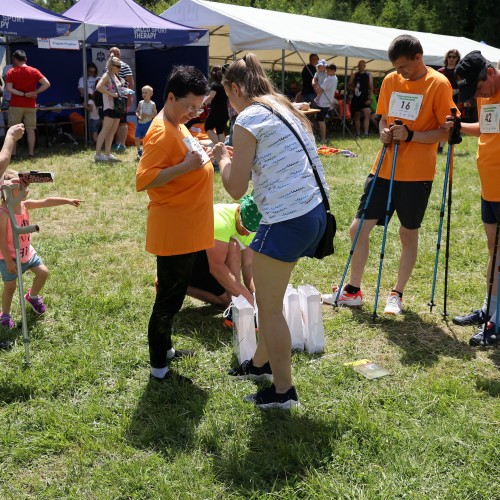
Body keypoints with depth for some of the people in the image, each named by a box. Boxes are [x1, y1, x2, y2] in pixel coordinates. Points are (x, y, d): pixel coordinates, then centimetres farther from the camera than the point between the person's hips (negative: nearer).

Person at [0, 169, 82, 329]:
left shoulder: (25, 205, -7)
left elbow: (46, 202, -8)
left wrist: (67, 200, -17)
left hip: (27, 251, 7)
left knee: (43, 272, 8)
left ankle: (32, 297, 36)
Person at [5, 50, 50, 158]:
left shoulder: (11, 72, -2)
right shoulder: (33, 71, 2)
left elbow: (9, 89, -12)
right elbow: (47, 84, -8)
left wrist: (23, 94, -13)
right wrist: (35, 92, -5)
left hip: (15, 105, -1)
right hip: (30, 106, 1)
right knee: (30, 130, 4)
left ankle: (12, 153, 4)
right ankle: (31, 153, 2)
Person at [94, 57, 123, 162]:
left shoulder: (116, 76, 16)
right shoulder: (106, 75, -9)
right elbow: (98, 87, -25)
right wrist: (111, 94, -23)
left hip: (117, 106, 9)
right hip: (109, 106, -9)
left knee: (112, 131, 9)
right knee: (105, 130, -10)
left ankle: (107, 154, 14)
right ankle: (97, 154, -9)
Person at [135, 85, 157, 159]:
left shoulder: (152, 104, -6)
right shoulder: (140, 103, 4)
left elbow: (155, 115, -5)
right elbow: (137, 111, 11)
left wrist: (147, 115, -18)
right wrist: (138, 116, -10)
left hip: (148, 123, -4)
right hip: (140, 123, 4)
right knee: (137, 138, 2)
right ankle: (139, 151, 25)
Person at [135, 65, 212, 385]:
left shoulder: (177, 126, 12)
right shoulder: (161, 132, -19)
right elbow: (143, 180, -27)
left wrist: (201, 151, 11)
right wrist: (186, 166, -32)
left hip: (187, 229, 10)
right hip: (173, 230, -10)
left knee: (174, 295, 21)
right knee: (169, 299, -1)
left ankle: (165, 349, 36)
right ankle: (159, 369, 10)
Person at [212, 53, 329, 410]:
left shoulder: (249, 118, -10)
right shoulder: (285, 108, 16)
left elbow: (236, 188, -9)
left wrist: (223, 158, 8)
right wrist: (241, 159, 18)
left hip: (286, 220, -9)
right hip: (314, 212, 9)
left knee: (270, 307, 7)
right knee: (269, 296, 25)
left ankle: (284, 391, 18)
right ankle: (261, 363, 43)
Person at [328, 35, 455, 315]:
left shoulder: (438, 84, -9)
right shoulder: (391, 81, 8)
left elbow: (446, 131, -10)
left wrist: (410, 135, -21)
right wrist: (384, 132, -4)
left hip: (416, 174, -5)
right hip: (384, 169, 5)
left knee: (409, 233, 7)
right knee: (359, 228, 5)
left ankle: (398, 294, 22)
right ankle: (353, 291, 19)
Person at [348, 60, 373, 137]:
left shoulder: (368, 75, 3)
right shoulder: (354, 75, 7)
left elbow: (371, 88, 1)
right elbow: (349, 85, 10)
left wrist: (369, 98, -9)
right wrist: (353, 88, -12)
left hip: (365, 98, -2)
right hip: (356, 98, 2)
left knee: (367, 115, -16)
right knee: (357, 116, 7)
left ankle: (366, 132, -20)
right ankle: (358, 133, 13)